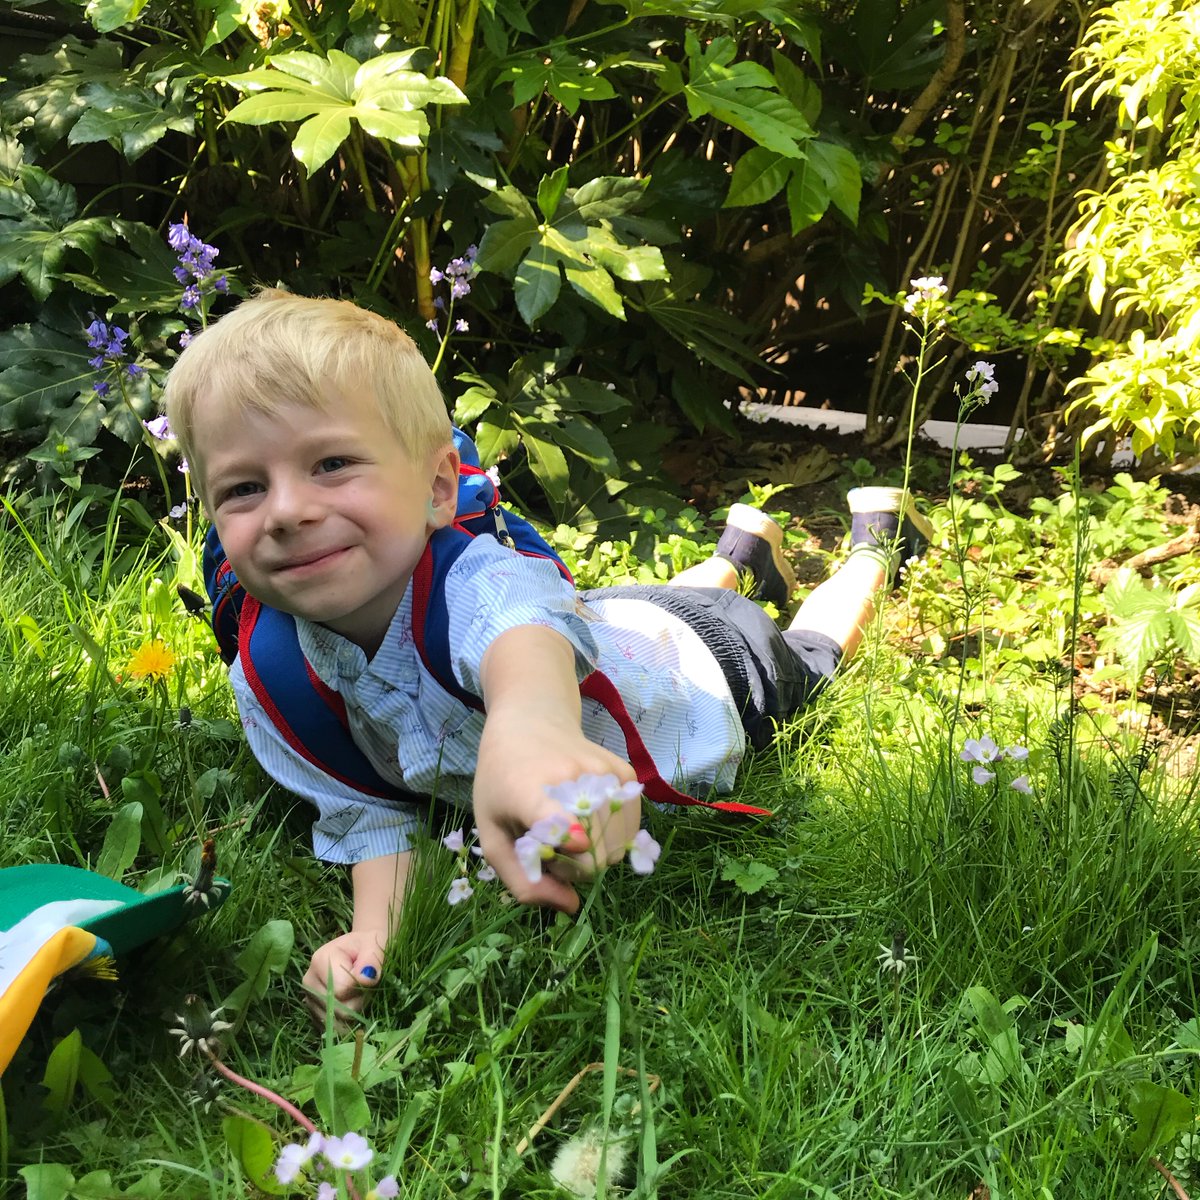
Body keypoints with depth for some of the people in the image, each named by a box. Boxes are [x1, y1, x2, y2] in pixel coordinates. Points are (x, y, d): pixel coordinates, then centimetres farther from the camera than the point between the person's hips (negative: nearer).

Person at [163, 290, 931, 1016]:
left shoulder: (477, 584, -50)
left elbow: (523, 627, -74)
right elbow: (366, 813, -21)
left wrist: (529, 726, -100)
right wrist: (374, 931, -43)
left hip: (713, 660, -4)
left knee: (807, 650, 31)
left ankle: (875, 532, 55)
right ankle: (740, 548, 65)